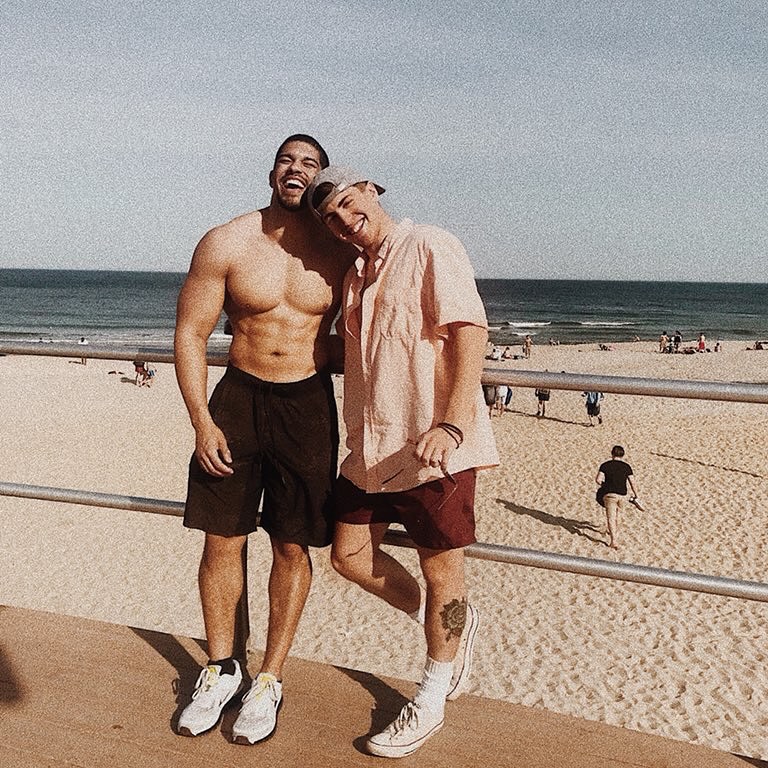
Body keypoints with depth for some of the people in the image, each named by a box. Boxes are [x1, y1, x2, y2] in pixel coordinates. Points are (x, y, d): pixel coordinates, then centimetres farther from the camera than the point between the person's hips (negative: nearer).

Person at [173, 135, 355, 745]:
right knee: (222, 540, 6)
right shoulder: (225, 244, -4)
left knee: (293, 546, 5)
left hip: (309, 405, 0)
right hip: (237, 397, 1)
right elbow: (191, 334, -2)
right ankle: (221, 668, 28)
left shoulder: (339, 253, -2)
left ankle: (270, 681, 23)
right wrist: (201, 420, -8)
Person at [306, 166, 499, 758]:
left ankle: (430, 703, 27)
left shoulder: (430, 248, -9)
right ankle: (453, 624, 34)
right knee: (351, 556, 13)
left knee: (441, 571, 7)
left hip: (433, 447, -8)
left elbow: (470, 333, -19)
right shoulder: (356, 277, 17)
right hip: (370, 447, 9)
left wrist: (452, 424, -29)